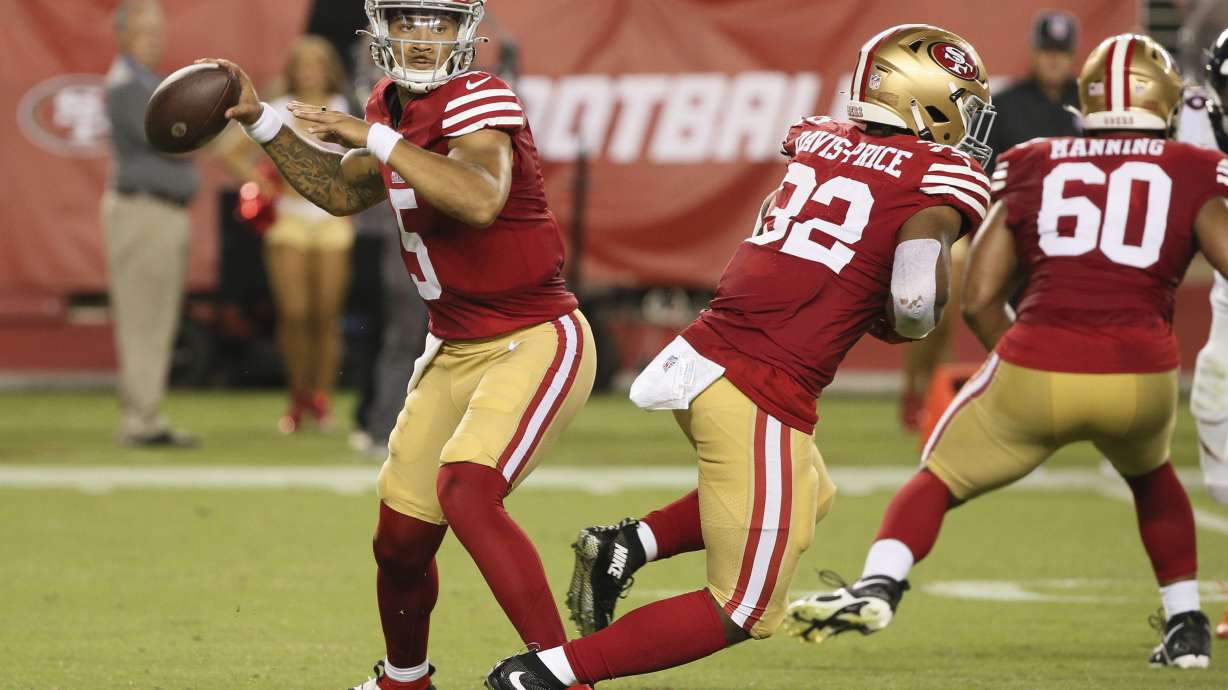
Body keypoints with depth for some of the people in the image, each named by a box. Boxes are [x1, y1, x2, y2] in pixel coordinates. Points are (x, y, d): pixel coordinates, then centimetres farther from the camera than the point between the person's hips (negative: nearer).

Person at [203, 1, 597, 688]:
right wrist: (260, 121, 15)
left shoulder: (479, 101, -18)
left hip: (537, 342, -8)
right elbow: (342, 192, 24)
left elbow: (481, 199, -38)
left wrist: (375, 138, -32)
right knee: (401, 541, 13)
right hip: (456, 350, 8)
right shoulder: (393, 103, 7)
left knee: (465, 490, -30)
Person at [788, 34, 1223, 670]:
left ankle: (878, 585, -10)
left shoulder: (1031, 168, 15)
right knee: (1149, 474, 35)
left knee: (938, 478, 17)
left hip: (1036, 364, -1)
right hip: (1141, 371, 1)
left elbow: (978, 299, 12)